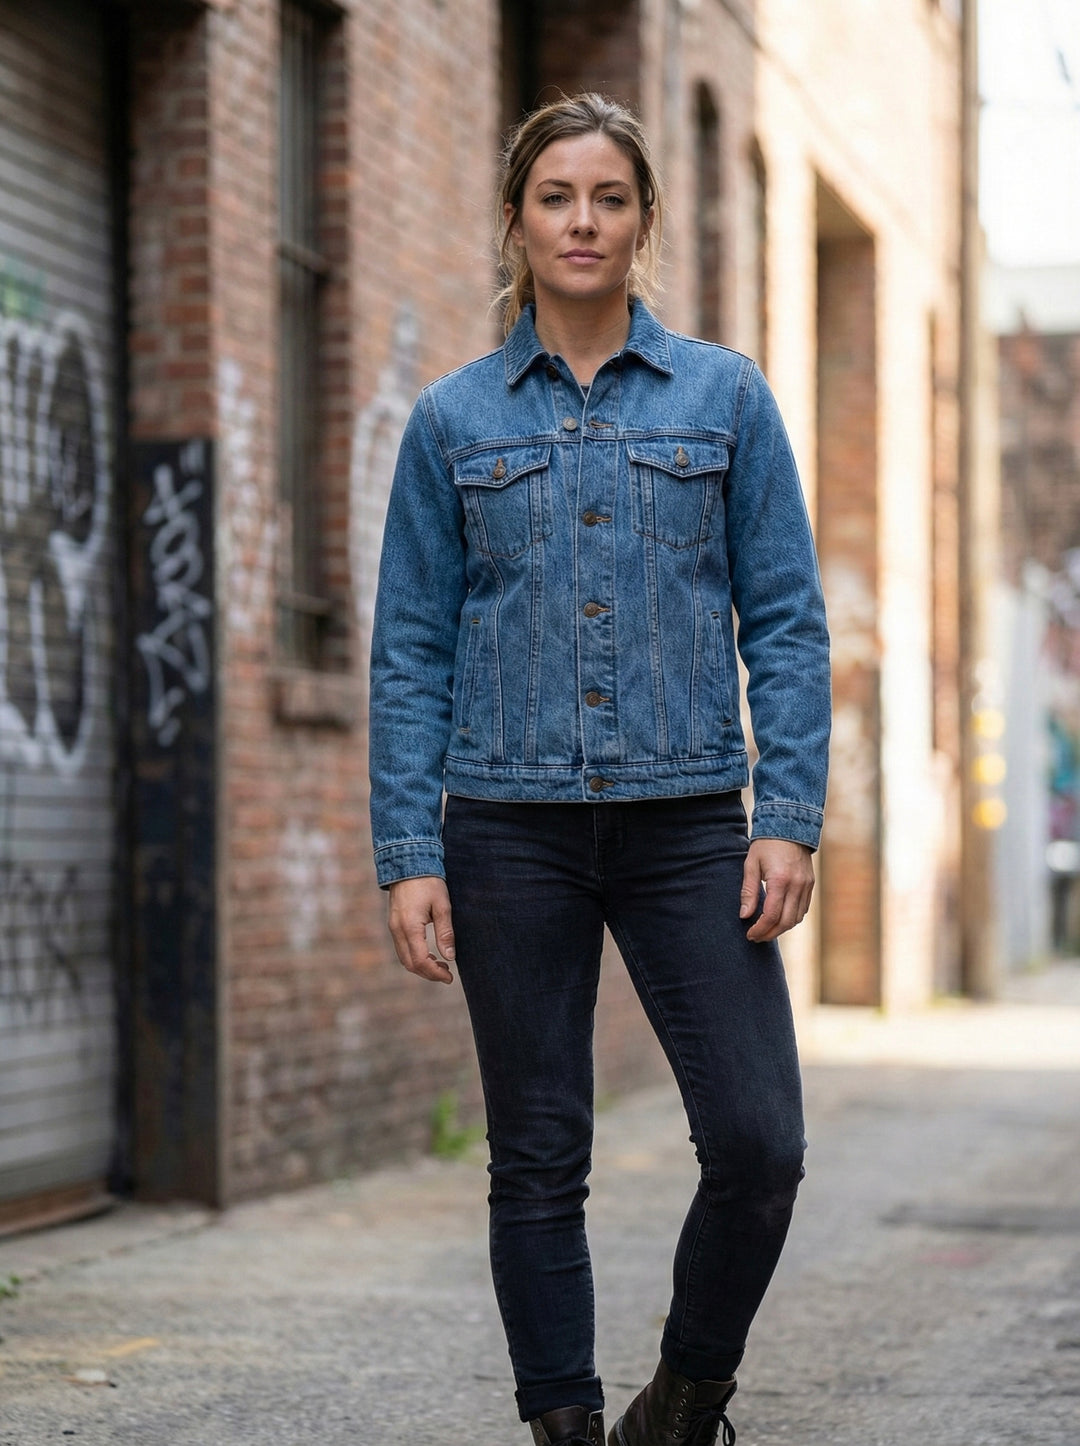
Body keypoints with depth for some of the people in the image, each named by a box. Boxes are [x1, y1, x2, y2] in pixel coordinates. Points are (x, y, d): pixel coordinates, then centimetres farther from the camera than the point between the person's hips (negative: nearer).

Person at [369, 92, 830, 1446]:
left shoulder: (723, 396, 5)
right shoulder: (453, 420, 6)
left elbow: (785, 620, 4)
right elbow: (411, 650, 6)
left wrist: (788, 817, -6)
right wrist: (407, 855, -2)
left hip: (688, 824, 0)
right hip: (513, 830, 0)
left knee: (758, 1143, -8)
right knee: (538, 1161, 5)